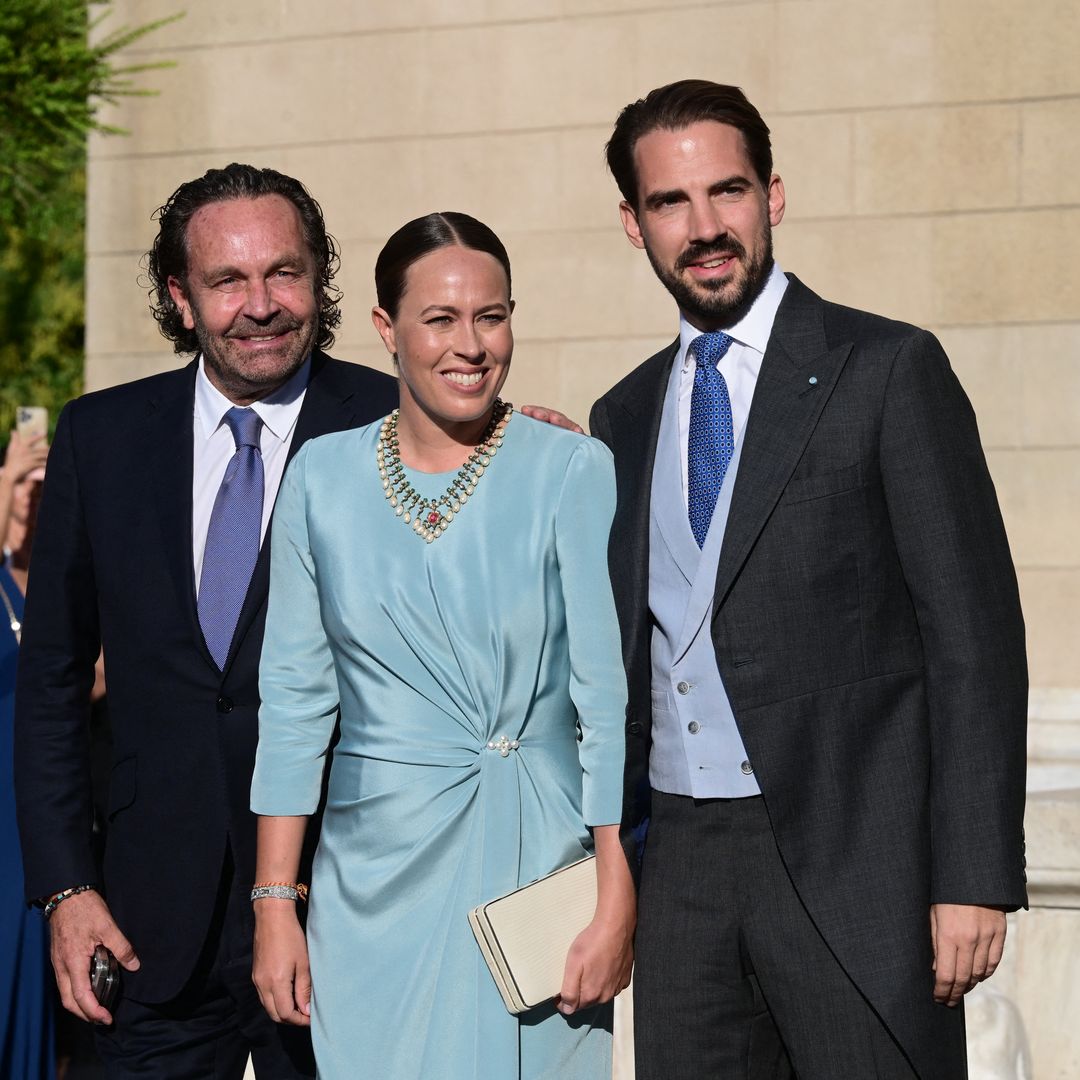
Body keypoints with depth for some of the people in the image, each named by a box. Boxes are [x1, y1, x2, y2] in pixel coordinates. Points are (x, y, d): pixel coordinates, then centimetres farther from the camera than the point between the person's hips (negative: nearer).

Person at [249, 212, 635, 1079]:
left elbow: (610, 698, -7)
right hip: (375, 878, 2)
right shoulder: (323, 476, 3)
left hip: (529, 870, -2)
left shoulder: (574, 474, -6)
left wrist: (617, 905, -12)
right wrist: (275, 902, 3)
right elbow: (295, 699, 6)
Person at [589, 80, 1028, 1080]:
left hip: (850, 854, -5)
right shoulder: (625, 416, 14)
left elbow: (974, 634, -7)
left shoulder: (888, 371, -3)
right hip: (681, 859, 5)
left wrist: (974, 879, -13)